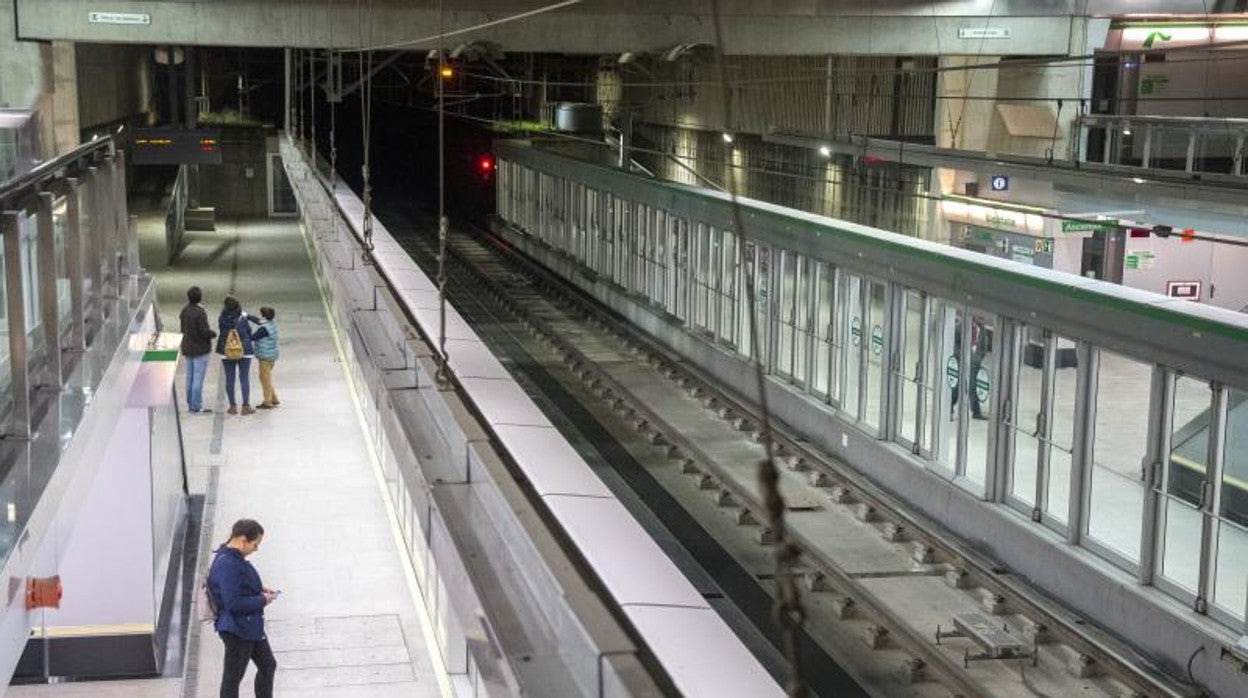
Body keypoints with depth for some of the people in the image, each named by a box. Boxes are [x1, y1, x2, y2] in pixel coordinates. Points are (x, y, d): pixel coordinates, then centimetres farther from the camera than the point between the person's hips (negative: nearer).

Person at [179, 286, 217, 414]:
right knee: (198, 378, -3)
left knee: (190, 377, 14)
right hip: (200, 349, -8)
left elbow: (183, 329, 11)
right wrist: (213, 333, -2)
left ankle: (190, 404, 20)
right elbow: (205, 331, -21)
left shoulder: (184, 311, 3)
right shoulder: (200, 312, -21)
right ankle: (197, 406, -1)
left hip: (187, 347, 8)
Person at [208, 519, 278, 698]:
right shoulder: (227, 565, -27)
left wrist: (260, 589, 4)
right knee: (233, 676, 6)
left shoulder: (235, 558, 3)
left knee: (268, 666, 22)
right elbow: (233, 603, -29)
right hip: (237, 630, -10)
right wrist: (263, 600, -19)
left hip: (252, 626, 10)